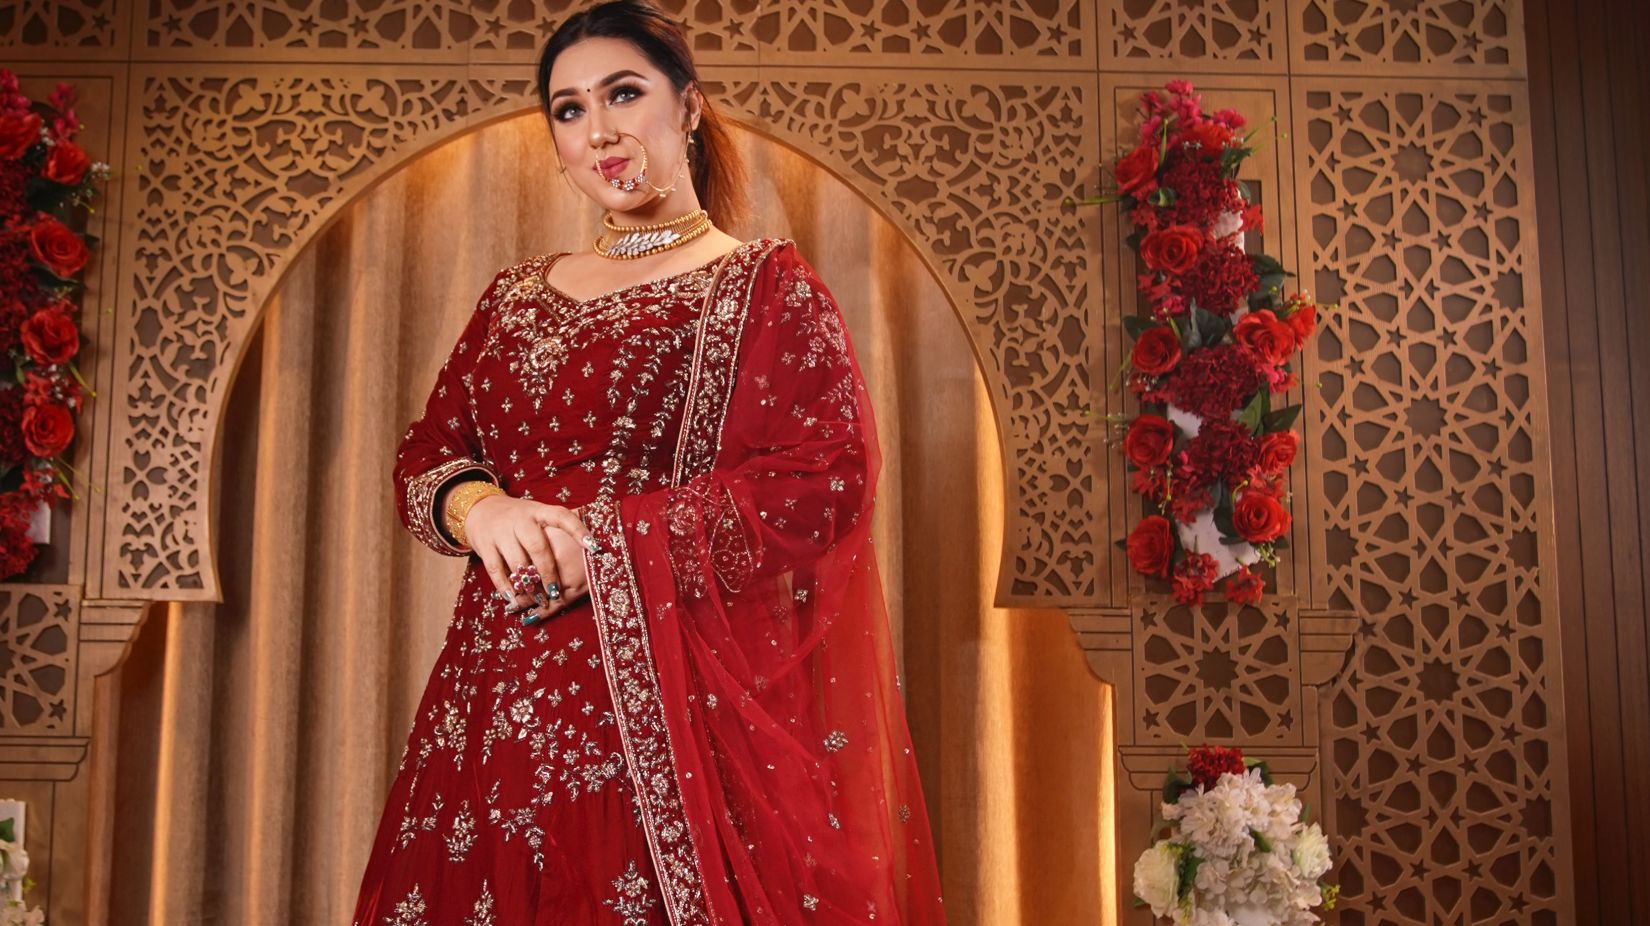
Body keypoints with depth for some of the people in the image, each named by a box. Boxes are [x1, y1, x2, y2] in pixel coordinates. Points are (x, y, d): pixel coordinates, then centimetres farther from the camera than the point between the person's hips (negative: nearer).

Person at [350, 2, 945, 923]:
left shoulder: (768, 285, -1)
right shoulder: (517, 296, 15)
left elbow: (824, 485, -13)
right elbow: (424, 456, 11)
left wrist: (597, 540, -17)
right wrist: (479, 507, -13)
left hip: (671, 699, -5)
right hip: (499, 697, 5)